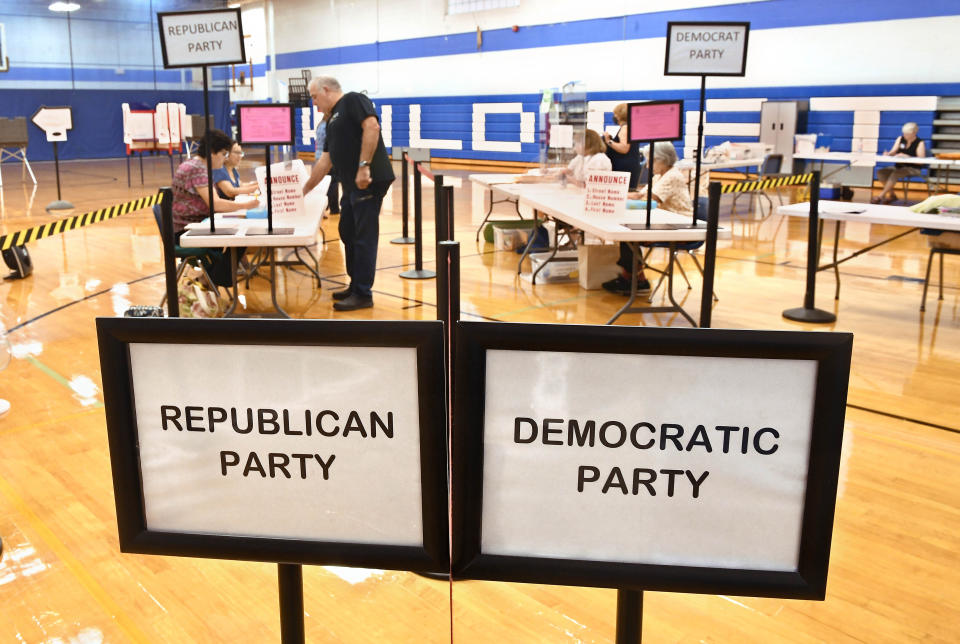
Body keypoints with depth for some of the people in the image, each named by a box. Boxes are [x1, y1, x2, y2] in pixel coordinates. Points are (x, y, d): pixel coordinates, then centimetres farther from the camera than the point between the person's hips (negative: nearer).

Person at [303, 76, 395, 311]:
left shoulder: (353, 101, -2)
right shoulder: (332, 120, 24)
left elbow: (372, 127, -19)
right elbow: (325, 161, 26)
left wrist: (364, 166, -25)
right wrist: (305, 190, 27)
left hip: (368, 181, -10)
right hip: (352, 185, 10)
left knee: (364, 237, -5)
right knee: (348, 233, 16)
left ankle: (363, 295, 1)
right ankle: (356, 285, 28)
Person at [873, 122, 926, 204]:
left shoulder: (920, 143, -7)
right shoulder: (900, 139, 8)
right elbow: (893, 152, 8)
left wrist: (906, 156, -25)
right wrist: (888, 154, -16)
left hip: (913, 169, -6)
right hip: (898, 166, 6)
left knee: (895, 174, -35)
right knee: (880, 172, -16)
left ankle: (880, 196, -33)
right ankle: (892, 195, -9)